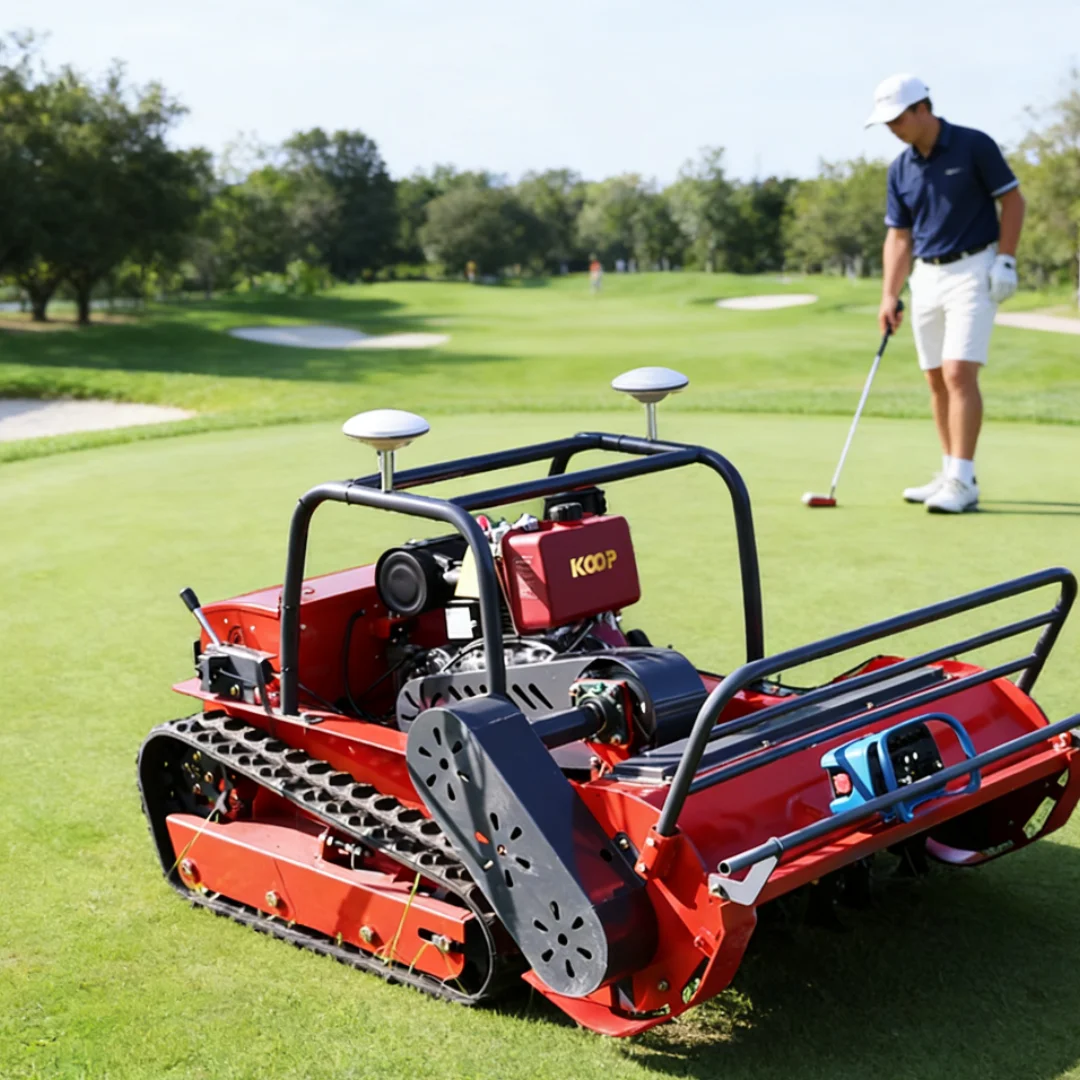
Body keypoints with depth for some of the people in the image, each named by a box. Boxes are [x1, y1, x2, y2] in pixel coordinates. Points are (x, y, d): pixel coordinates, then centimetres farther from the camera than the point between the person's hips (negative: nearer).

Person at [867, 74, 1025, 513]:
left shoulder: (974, 146, -9)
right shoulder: (900, 169, 7)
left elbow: (1013, 200, -5)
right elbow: (899, 235, 10)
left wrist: (1005, 260, -14)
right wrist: (889, 296, 2)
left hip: (972, 271, -6)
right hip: (927, 276, 6)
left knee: (959, 374, -15)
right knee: (938, 381, 7)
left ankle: (963, 481, -14)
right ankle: (951, 474, 16)